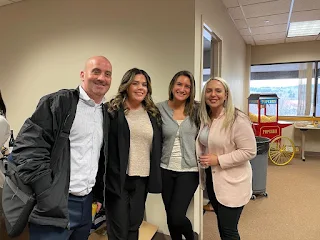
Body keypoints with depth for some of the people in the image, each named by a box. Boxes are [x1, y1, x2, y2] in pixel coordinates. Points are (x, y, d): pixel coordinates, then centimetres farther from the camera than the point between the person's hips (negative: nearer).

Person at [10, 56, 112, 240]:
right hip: (56, 205, -6)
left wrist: (98, 195, 15)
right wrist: (50, 200, -20)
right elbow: (28, 148, -16)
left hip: (87, 203, 6)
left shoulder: (106, 114, 9)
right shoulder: (57, 102, -10)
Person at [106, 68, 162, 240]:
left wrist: (155, 177, 8)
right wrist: (111, 175, -11)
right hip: (118, 178, -4)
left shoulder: (153, 114, 9)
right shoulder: (113, 111, -5)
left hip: (142, 179, 4)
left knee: (134, 226, 17)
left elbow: (157, 147, 12)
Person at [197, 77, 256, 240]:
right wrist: (203, 159, 2)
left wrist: (218, 159, -23)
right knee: (221, 225, 23)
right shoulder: (204, 118, 3)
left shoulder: (237, 119, -19)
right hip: (212, 178, 7)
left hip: (232, 182, -7)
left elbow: (249, 151, -20)